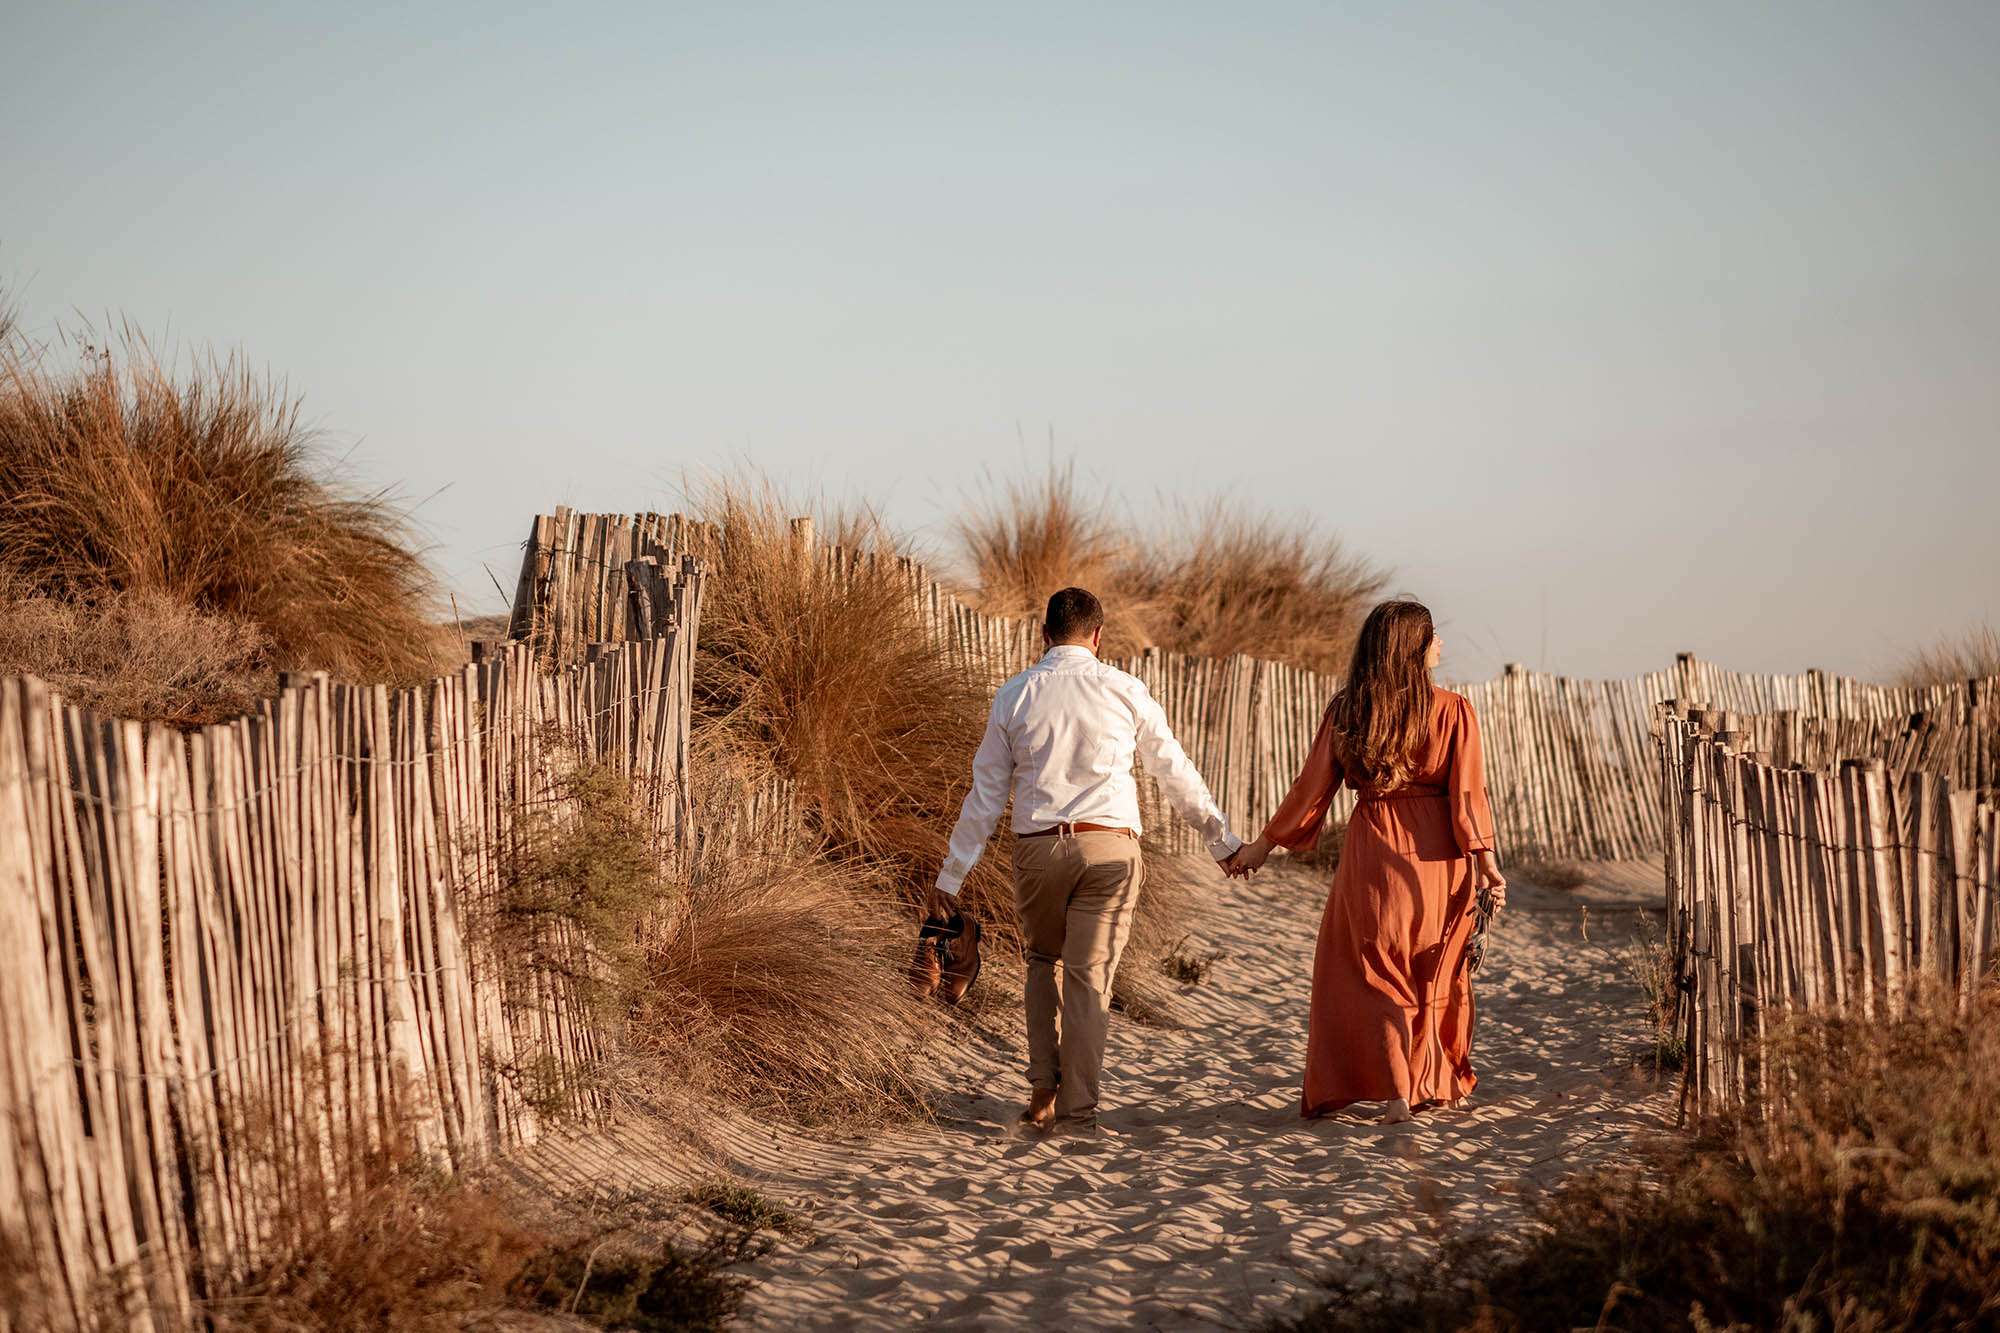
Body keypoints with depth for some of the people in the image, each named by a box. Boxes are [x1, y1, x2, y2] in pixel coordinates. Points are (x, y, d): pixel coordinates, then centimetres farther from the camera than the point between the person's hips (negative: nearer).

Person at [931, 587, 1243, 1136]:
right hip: (1109, 847, -1)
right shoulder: (1124, 690, 2)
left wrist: (951, 876, 11)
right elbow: (1174, 771, 8)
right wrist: (1221, 839, 19)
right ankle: (1077, 1112, 2)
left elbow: (986, 792, 5)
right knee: (1089, 977, 2)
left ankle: (1043, 1090, 11)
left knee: (1043, 961, 22)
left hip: (1038, 847, 1)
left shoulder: (1014, 695, 4)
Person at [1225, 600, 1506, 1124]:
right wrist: (1487, 863, -9)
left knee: (1375, 969, 11)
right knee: (1438, 971, 17)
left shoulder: (1346, 712, -2)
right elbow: (1468, 794, -11)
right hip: (1437, 851, 0)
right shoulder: (1453, 711, -6)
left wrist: (1264, 846, 12)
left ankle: (1397, 1087, 0)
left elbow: (1313, 787, 2)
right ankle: (1442, 1083, 28)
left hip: (1372, 847, 0)